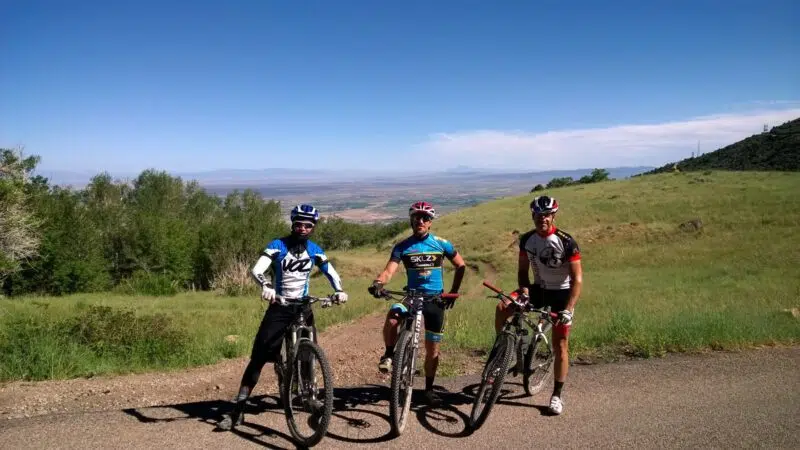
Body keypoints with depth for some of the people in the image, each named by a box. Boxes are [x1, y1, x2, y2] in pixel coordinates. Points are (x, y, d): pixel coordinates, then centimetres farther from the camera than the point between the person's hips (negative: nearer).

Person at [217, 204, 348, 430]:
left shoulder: (314, 250, -1)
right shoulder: (278, 245, -11)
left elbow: (331, 273, 3)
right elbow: (256, 270, -23)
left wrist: (339, 291, -18)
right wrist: (266, 286, -45)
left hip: (303, 307, 2)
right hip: (279, 306, -2)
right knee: (259, 357, -7)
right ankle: (238, 410, -1)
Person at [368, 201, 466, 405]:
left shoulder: (441, 244, -2)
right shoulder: (402, 247, -3)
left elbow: (461, 266, 8)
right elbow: (389, 271, -14)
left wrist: (453, 291, 3)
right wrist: (378, 283, -35)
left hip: (435, 299, 1)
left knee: (432, 349, 7)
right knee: (392, 318, -33)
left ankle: (429, 389, 27)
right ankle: (389, 355, -8)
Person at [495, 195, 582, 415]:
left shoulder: (566, 241, -19)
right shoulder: (527, 239, -6)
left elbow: (577, 279, -18)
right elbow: (522, 270, 4)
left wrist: (568, 309, -26)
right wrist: (524, 290, -16)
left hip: (561, 293, -3)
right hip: (538, 289, 4)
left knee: (560, 346, 1)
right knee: (502, 308, -21)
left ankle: (557, 395, 17)